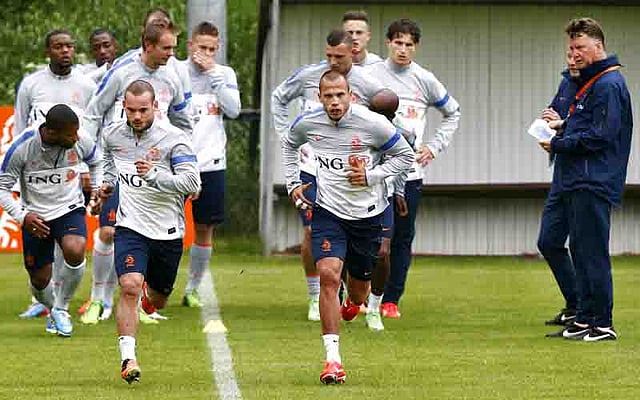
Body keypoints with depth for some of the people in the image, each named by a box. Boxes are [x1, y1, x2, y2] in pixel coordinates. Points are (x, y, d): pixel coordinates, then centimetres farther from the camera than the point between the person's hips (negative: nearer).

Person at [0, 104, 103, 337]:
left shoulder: (81, 142, -14)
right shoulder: (22, 148, -21)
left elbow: (96, 161, 13)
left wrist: (97, 189, 3)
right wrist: (22, 216, -22)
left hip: (70, 210, 0)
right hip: (35, 219, 0)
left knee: (75, 251, -30)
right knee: (40, 280, 5)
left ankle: (61, 308, -5)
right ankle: (51, 309, 43)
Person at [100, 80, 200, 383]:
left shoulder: (174, 139, -14)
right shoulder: (112, 134, -1)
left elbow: (192, 183, -24)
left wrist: (154, 175, -35)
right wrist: (108, 182, 11)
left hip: (168, 231, 0)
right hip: (131, 227, 0)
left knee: (157, 301, 17)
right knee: (129, 286, -23)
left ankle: (150, 295, 56)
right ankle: (128, 359, -22)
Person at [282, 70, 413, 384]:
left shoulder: (372, 124, -15)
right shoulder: (308, 123, -6)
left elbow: (405, 155, -2)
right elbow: (289, 145, 18)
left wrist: (371, 175, -14)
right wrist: (293, 184, 8)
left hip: (367, 214, 0)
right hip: (328, 212, 0)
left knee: (358, 293, 13)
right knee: (328, 275, -21)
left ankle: (353, 306, 54)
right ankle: (332, 358, -21)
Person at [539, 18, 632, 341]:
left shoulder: (608, 84, -13)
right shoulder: (589, 82, 19)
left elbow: (601, 135, -19)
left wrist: (558, 144, -12)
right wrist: (564, 125, 9)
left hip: (594, 182, -11)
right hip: (577, 182, 11)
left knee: (593, 253, -11)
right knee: (580, 251, 12)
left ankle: (602, 323, -10)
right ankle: (584, 319, 17)